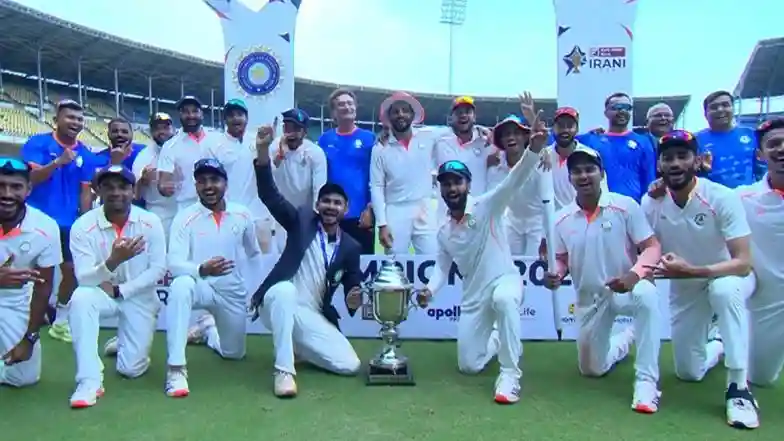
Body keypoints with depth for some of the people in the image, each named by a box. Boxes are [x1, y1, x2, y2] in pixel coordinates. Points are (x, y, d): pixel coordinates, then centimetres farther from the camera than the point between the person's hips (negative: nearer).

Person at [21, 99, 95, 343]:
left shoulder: (85, 154, 4)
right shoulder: (38, 143, -6)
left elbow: (85, 191, 6)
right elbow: (29, 178, -16)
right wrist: (58, 162, -29)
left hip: (68, 223, 4)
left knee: (71, 269, 7)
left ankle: (60, 321, 22)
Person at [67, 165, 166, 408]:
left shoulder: (150, 222, -13)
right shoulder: (83, 226, -16)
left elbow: (158, 269, -11)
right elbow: (84, 279, -23)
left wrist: (119, 290, -17)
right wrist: (113, 261, -42)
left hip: (139, 298, 0)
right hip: (102, 295, 0)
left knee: (132, 369, -5)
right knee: (81, 297, -36)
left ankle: (124, 341, 34)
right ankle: (89, 381, -27)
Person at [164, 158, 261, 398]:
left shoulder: (243, 215, -4)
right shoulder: (185, 217, -13)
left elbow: (254, 255, 10)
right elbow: (174, 264, -24)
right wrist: (202, 270, -44)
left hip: (233, 293, 3)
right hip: (200, 287, -3)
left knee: (234, 353, 15)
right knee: (181, 285, -39)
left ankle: (207, 328, 51)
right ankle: (176, 368, -32)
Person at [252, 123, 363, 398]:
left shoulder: (351, 247, 7)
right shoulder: (302, 220, 1)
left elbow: (353, 288, 10)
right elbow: (269, 196, -11)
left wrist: (354, 302, -16)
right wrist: (263, 150, -24)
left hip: (313, 316, 4)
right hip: (279, 302, -3)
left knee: (349, 365, -10)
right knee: (284, 289, -40)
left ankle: (297, 347, 17)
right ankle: (284, 370, -31)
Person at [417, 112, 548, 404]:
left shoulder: (487, 206, -11)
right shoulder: (443, 232, 7)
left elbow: (515, 181, -26)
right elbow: (442, 267, 13)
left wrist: (534, 150, -44)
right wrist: (429, 290, -7)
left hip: (505, 279, -5)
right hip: (472, 297, 6)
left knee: (503, 299, -45)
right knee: (469, 366, 5)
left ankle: (509, 374, -31)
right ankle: (496, 340, 40)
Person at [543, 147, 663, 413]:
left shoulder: (625, 206, -14)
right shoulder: (562, 219, -4)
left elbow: (652, 247, -15)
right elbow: (562, 259, 8)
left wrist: (634, 274, -34)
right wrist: (555, 275, -15)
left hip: (625, 290, -4)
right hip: (589, 299, 4)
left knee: (646, 295, -42)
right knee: (591, 369, 14)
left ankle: (646, 381, -29)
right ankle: (625, 339, 48)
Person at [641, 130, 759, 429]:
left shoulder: (723, 198, -27)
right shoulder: (651, 203, -15)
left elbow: (743, 263, -33)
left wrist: (690, 270, -47)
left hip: (727, 278, -4)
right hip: (684, 288, 4)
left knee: (724, 289, -42)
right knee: (689, 373, 9)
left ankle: (738, 387, -27)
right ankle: (718, 347, 46)